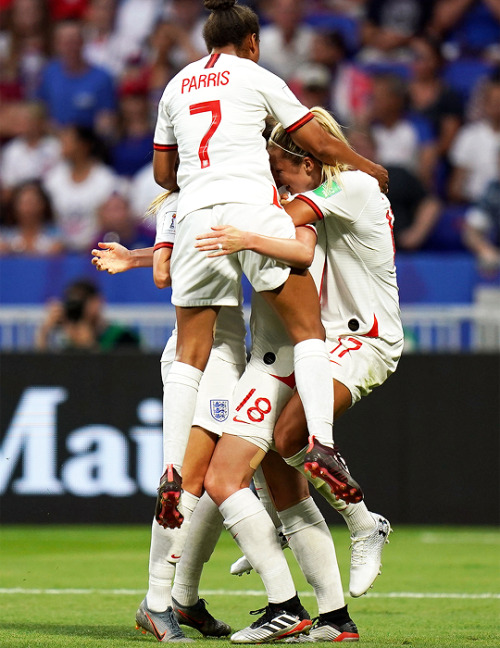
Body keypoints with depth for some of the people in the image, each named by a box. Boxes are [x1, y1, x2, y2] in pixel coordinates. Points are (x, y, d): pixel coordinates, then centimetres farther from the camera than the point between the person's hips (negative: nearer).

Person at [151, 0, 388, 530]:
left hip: (195, 215, 4)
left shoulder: (177, 86, 21)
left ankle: (172, 472, -8)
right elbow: (318, 144, 13)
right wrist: (372, 170, 28)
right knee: (307, 328, 0)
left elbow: (162, 173, 26)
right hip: (250, 204, -4)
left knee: (191, 352, 4)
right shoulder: (257, 78, 9)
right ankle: (321, 442, -18)